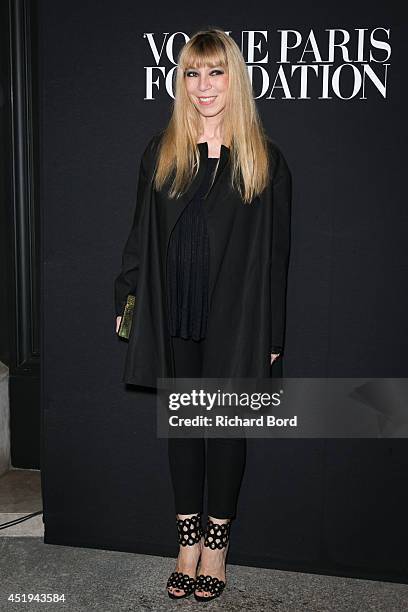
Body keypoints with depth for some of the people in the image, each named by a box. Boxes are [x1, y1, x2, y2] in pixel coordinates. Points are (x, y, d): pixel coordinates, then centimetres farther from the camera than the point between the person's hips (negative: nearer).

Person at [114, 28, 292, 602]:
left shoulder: (265, 160, -1)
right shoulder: (161, 151, 6)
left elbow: (276, 251, -2)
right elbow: (141, 233, 9)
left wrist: (273, 332, -4)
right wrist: (126, 300, 4)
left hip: (234, 317, -2)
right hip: (173, 315, 3)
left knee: (226, 425, 8)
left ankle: (217, 544, 26)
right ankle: (188, 540, 27)